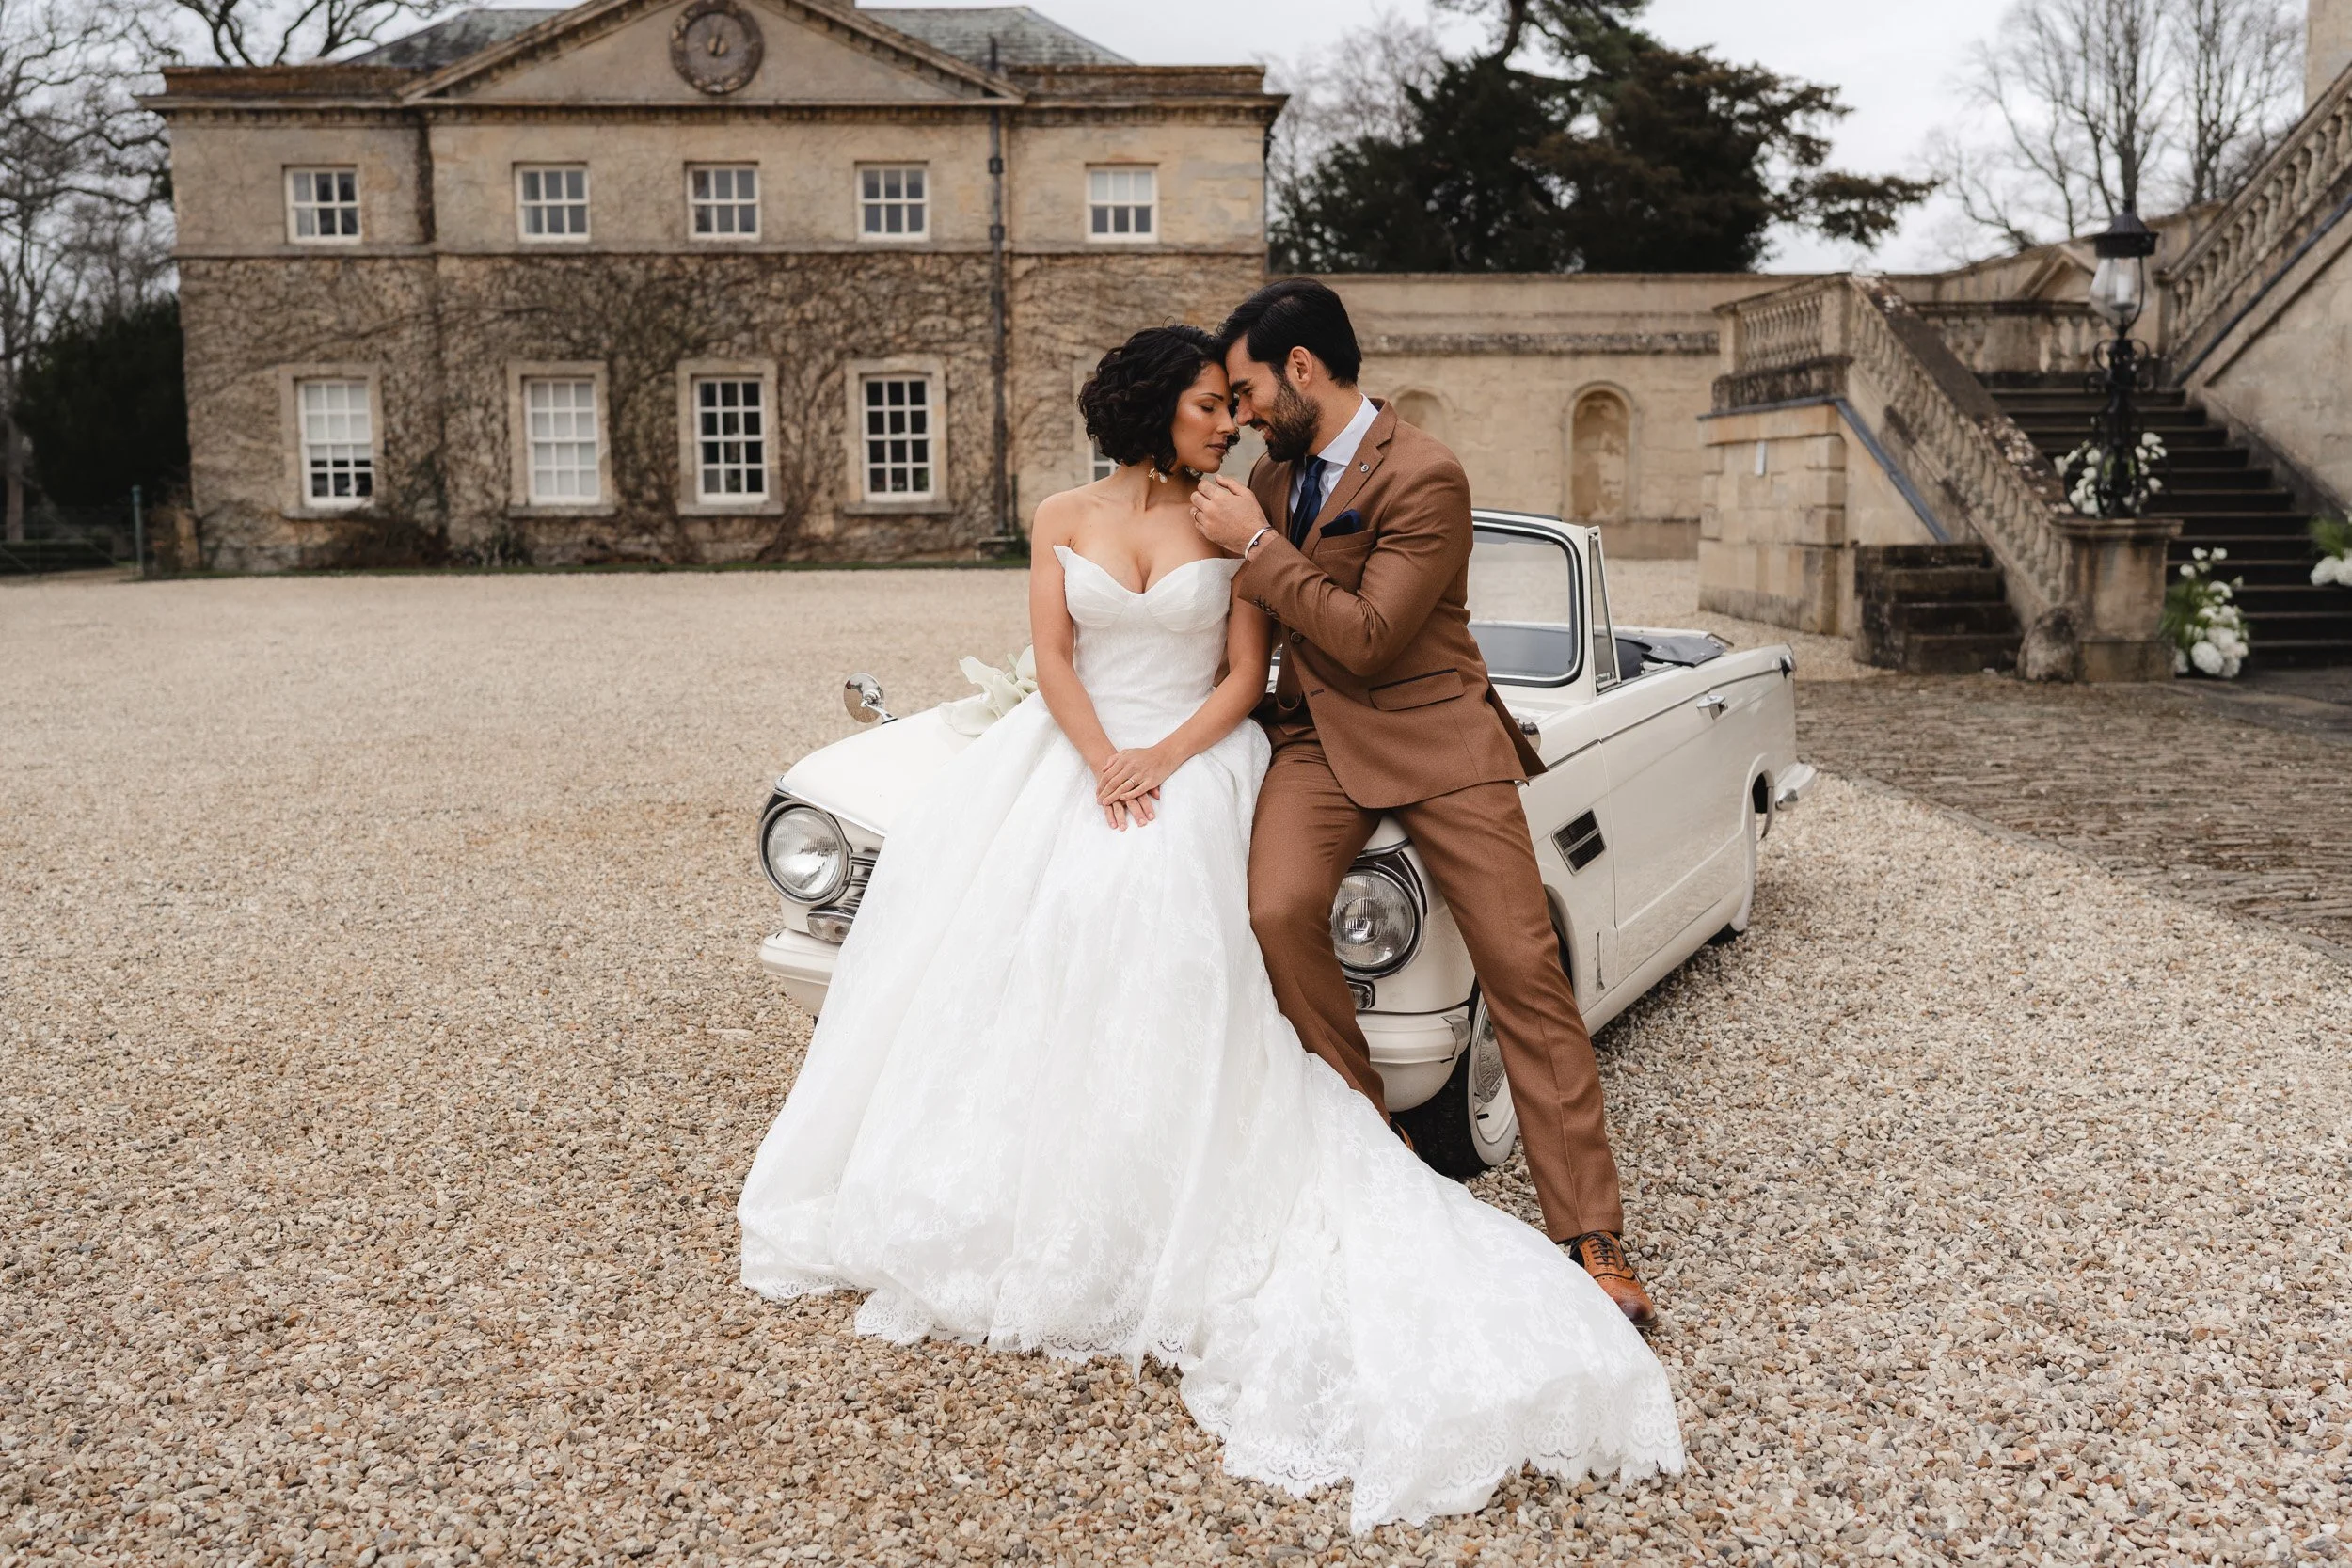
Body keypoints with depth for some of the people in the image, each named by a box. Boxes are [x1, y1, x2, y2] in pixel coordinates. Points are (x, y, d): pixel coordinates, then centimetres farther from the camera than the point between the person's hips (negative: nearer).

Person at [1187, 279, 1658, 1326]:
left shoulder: (1424, 478, -15)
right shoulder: (1274, 474, 10)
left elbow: (1367, 639, -20)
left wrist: (1256, 545, -15)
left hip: (1435, 736, -5)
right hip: (1319, 736, 5)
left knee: (1524, 968, -7)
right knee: (1279, 912, -22)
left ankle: (1591, 1235, 2)